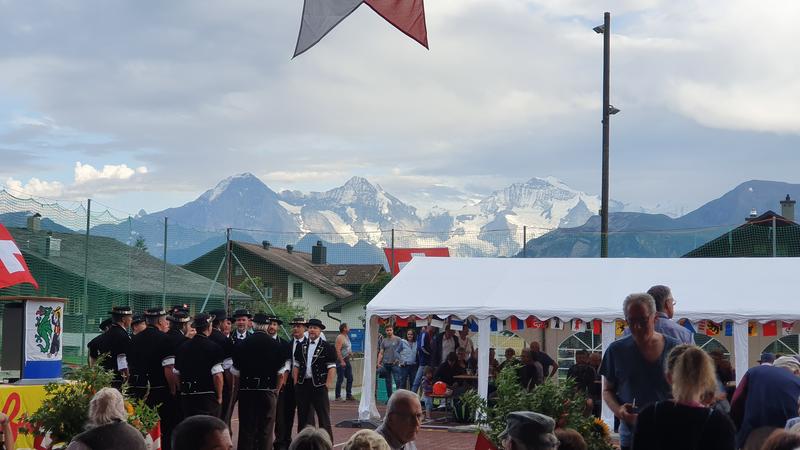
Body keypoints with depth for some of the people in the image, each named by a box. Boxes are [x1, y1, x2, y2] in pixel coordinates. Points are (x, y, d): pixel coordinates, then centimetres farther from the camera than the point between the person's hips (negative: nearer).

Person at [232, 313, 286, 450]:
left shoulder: (242, 344, -5)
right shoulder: (276, 345, -4)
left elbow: (235, 373, 0)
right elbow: (281, 373, -1)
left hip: (246, 392, 0)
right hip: (268, 391, 0)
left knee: (246, 429, 6)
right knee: (266, 429, 6)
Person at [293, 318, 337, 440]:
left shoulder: (327, 347, -2)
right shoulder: (301, 346, 11)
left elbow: (332, 367, -5)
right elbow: (296, 365, 12)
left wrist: (328, 384, -11)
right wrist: (295, 382, 3)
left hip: (319, 385, -4)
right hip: (302, 384, 4)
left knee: (323, 416, -3)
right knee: (302, 415, 11)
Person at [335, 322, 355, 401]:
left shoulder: (347, 336, 15)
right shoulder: (340, 337, -14)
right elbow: (338, 350, -21)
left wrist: (350, 352, 8)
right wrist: (342, 361, -25)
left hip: (347, 360, 9)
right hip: (341, 361, -9)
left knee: (350, 378, 11)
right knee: (340, 379, -6)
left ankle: (348, 395, 18)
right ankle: (338, 397, -1)